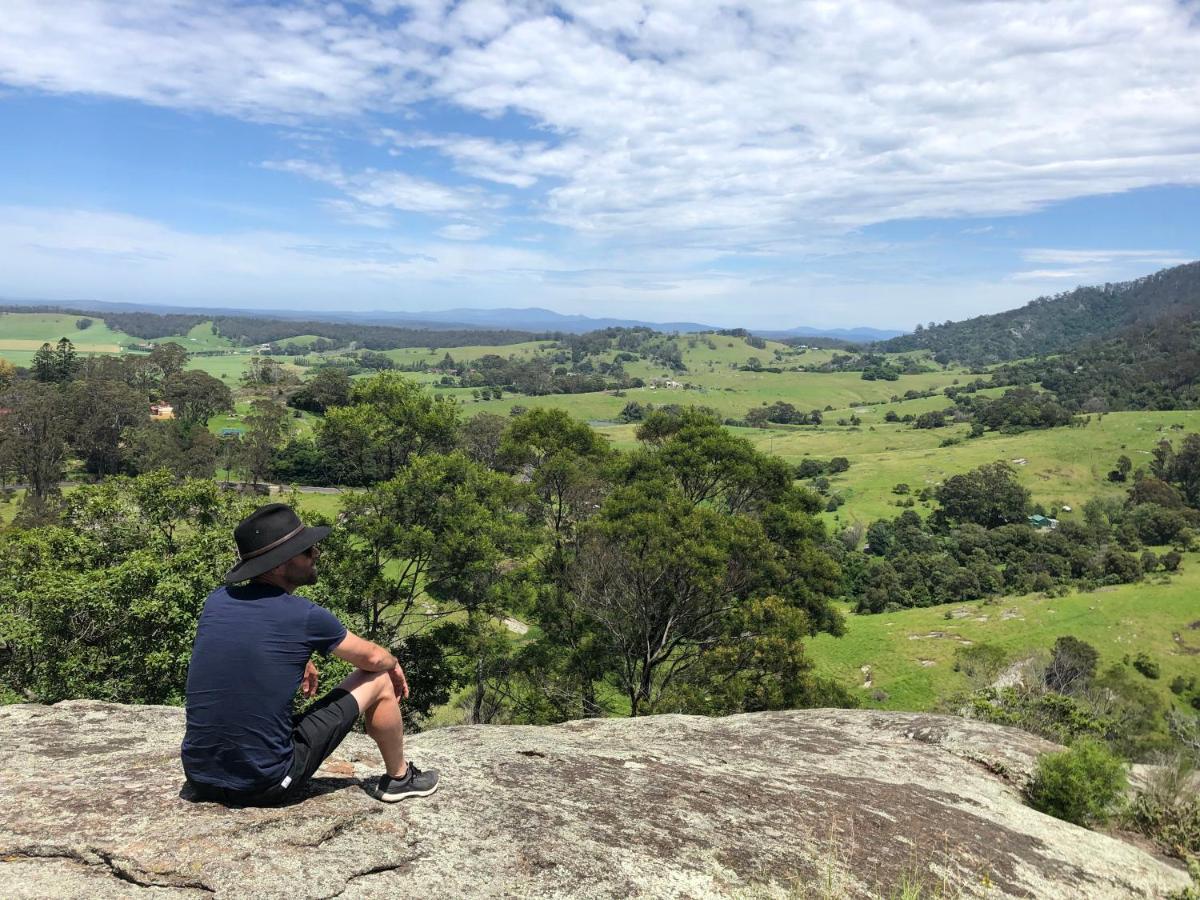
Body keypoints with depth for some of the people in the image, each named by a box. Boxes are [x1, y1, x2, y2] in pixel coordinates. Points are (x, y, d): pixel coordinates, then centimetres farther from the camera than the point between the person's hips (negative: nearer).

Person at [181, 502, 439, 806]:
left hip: (200, 780, 6)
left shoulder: (216, 601, 0)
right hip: (266, 786, -6)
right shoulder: (306, 617, -15)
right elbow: (372, 658, 3)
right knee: (380, 681, 5)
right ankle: (399, 778, 28)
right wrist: (394, 665, 25)